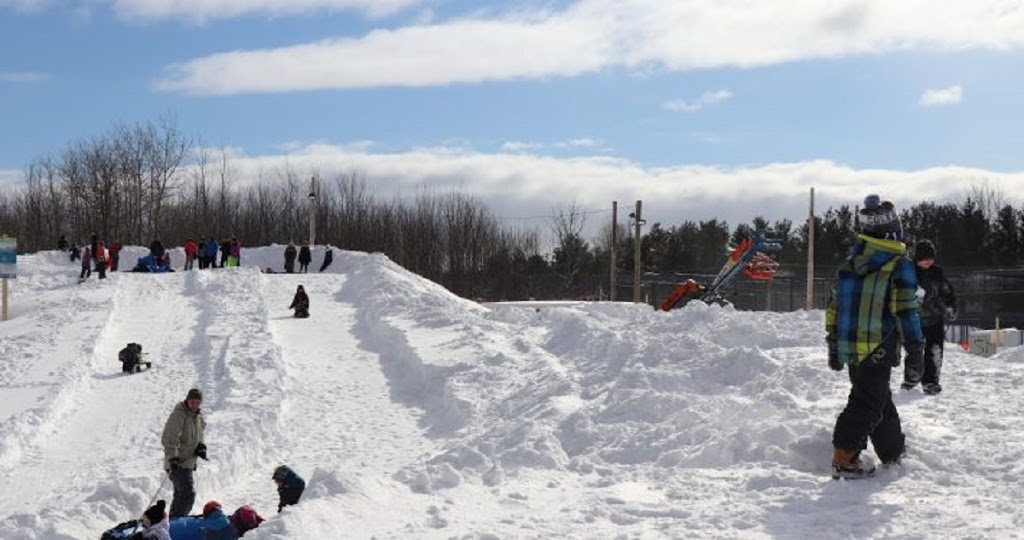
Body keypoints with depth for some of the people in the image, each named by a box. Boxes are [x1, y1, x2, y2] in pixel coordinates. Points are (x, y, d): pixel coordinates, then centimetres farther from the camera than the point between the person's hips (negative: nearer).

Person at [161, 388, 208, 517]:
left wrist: (201, 446, 3)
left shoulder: (198, 417, 12)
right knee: (188, 493, -18)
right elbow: (168, 438, -21)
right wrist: (173, 457, -29)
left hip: (188, 463, 9)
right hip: (177, 463, -9)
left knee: (181, 495, 18)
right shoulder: (179, 415, -15)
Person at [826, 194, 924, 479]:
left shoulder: (848, 263, 10)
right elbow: (906, 313, -11)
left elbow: (834, 307, 13)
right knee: (867, 403, -2)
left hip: (849, 347, 7)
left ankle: (894, 452, 29)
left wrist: (834, 346, 20)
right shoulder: (900, 265, -9)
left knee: (880, 401, 19)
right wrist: (915, 353, -5)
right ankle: (844, 460, -5)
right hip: (878, 350, -7)